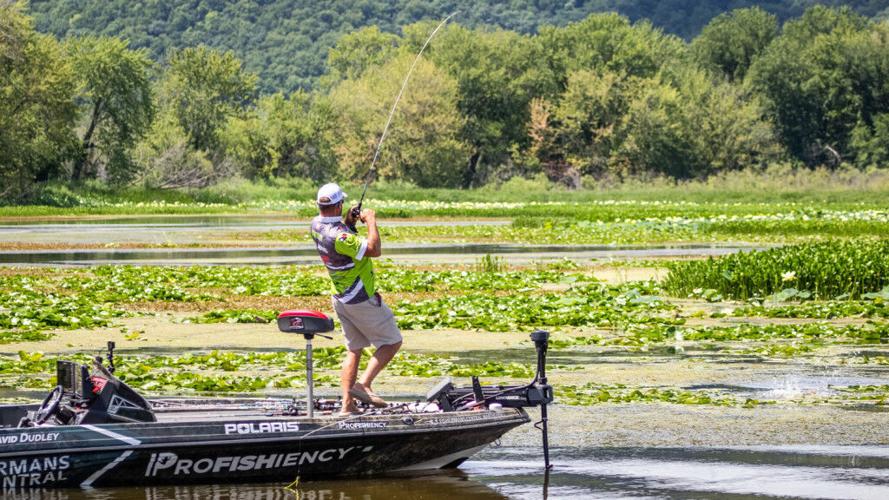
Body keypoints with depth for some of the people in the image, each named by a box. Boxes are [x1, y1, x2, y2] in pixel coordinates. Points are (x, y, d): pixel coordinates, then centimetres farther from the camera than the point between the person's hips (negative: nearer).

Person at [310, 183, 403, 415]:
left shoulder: (316, 225, -2)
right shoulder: (339, 236, -29)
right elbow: (375, 250, -30)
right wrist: (371, 220, -19)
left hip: (341, 298, 9)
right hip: (362, 300, -9)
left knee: (354, 349, 16)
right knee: (392, 342, 3)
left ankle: (347, 405, 10)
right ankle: (364, 383, -12)